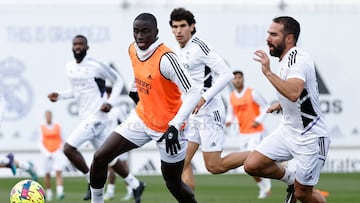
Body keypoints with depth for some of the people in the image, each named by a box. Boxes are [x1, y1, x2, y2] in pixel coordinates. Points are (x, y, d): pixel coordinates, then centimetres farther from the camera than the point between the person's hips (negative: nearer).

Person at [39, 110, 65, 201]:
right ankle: (48, 193, 22)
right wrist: (46, 153, -12)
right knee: (47, 174, 6)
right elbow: (40, 143, -1)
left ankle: (60, 192, -27)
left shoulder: (57, 126, 5)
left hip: (57, 152, 0)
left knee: (58, 173, -15)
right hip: (46, 153, 0)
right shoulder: (42, 127, 2)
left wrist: (60, 151, 3)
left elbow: (62, 141, 14)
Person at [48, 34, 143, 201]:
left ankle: (92, 182, -2)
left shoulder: (96, 66, -13)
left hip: (97, 117, -8)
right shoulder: (70, 67, 10)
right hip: (86, 118, 8)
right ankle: (135, 184, 25)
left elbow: (118, 81, -2)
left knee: (69, 148, -17)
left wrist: (110, 102, -13)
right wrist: (59, 96, 7)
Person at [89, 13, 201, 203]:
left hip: (167, 127, -7)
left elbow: (193, 92, -29)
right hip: (141, 118, 7)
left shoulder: (165, 58, -26)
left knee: (173, 183, 4)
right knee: (99, 158, -2)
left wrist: (175, 127, -35)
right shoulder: (133, 50, -4)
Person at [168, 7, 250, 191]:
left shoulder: (199, 47, -14)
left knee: (214, 166, -6)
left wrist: (204, 99, -23)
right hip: (192, 114, 9)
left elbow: (226, 74, -19)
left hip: (209, 112, -9)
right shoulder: (178, 53, 13)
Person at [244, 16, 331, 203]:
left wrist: (268, 72, -36)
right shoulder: (287, 59, 8)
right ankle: (291, 180, 20)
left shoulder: (298, 59, -21)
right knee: (252, 165, -2)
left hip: (309, 138, -9)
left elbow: (294, 93, -40)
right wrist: (281, 105, 23)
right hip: (288, 130, 9)